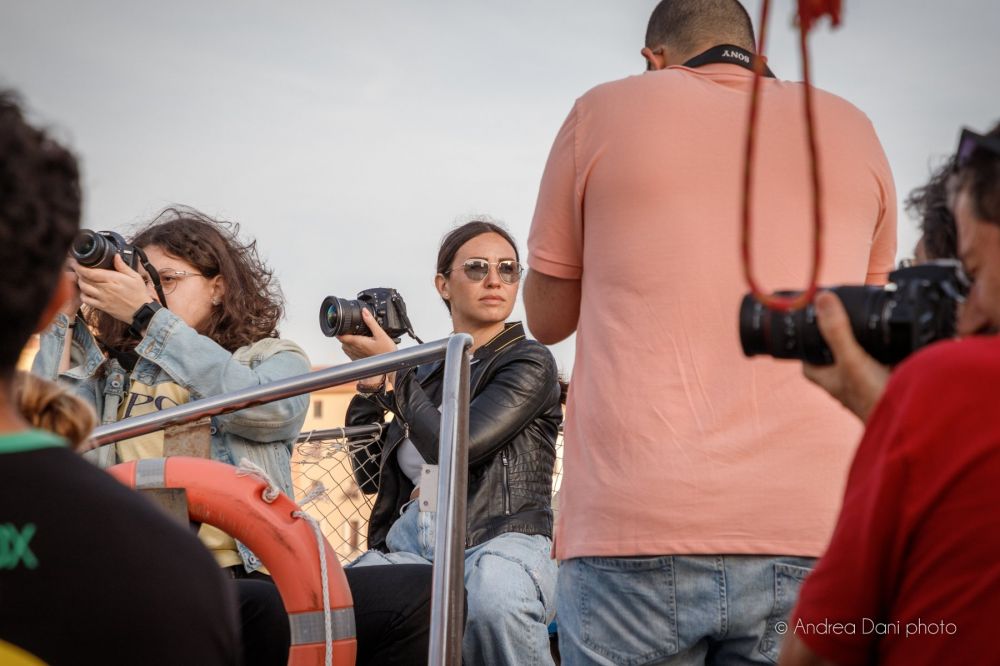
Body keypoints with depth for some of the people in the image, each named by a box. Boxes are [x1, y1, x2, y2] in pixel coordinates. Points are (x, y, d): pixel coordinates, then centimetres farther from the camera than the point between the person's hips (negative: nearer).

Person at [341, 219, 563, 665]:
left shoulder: (529, 363, 4)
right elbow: (371, 477, 22)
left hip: (501, 543, -4)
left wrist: (392, 366, -1)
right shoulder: (427, 373, 21)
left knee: (492, 598, -41)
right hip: (407, 550, 4)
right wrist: (369, 387, 12)